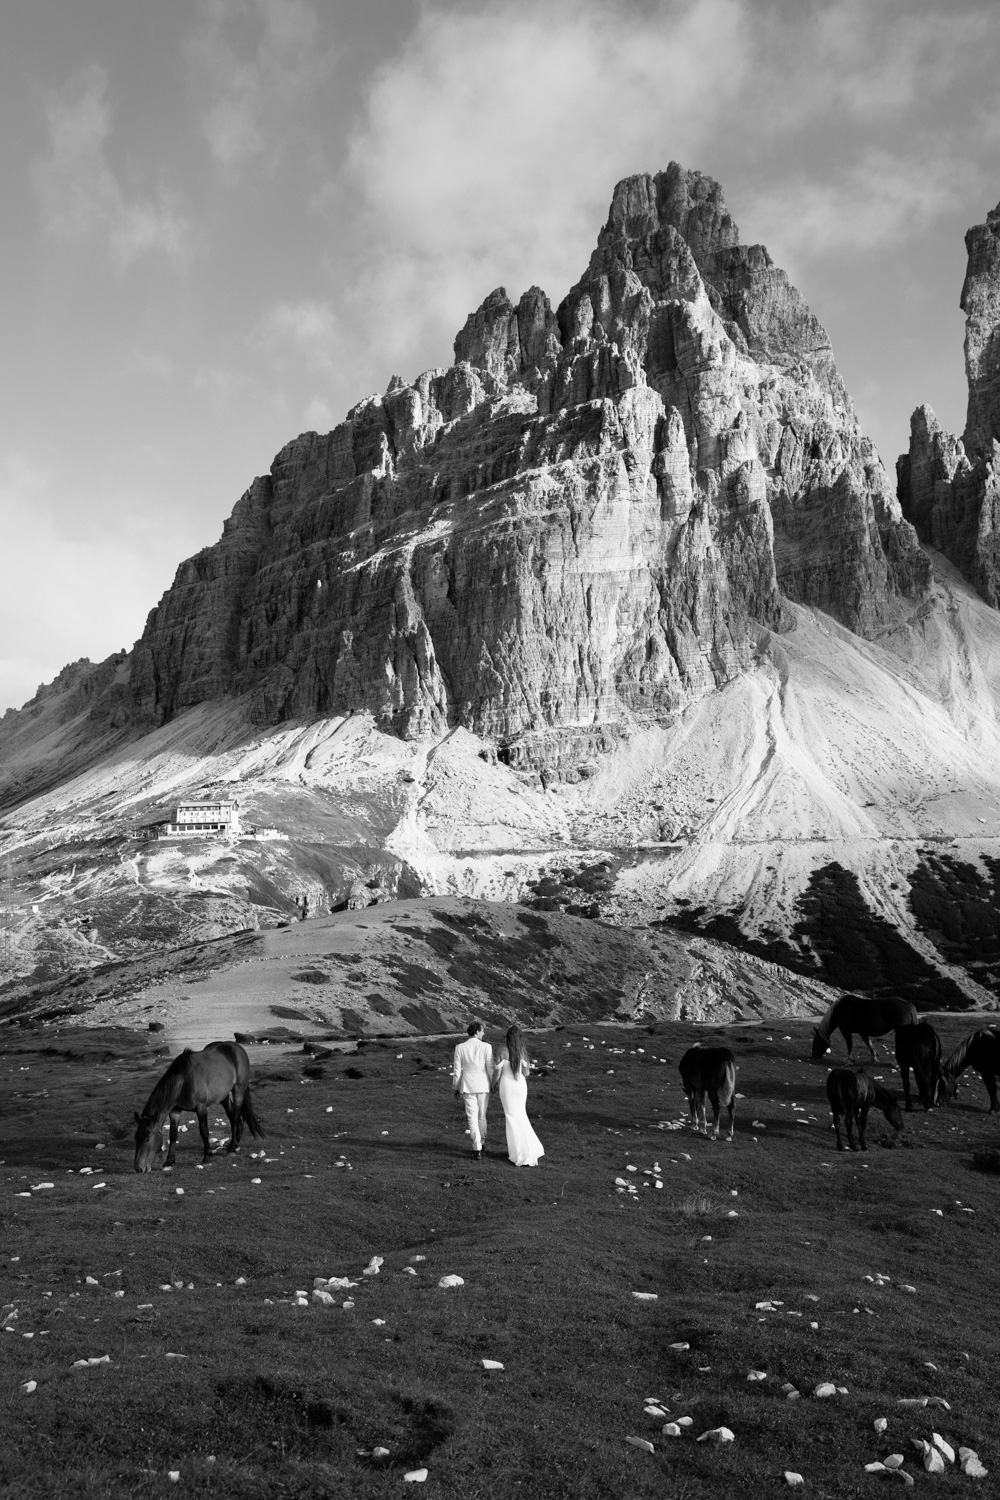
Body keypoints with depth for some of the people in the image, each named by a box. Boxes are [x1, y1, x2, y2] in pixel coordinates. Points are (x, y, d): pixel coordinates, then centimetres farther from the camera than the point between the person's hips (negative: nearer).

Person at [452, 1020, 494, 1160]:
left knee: (472, 1118, 2)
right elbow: (490, 1068, -8)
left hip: (467, 1086, 0)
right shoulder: (486, 1046, -11)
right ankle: (480, 1144, 31)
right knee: (482, 1116, 17)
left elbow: (457, 1070, -2)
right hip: (483, 1085, 0)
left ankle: (477, 1150, -4)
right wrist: (494, 1085, 5)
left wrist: (455, 1088, 7)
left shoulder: (460, 1047, -6)